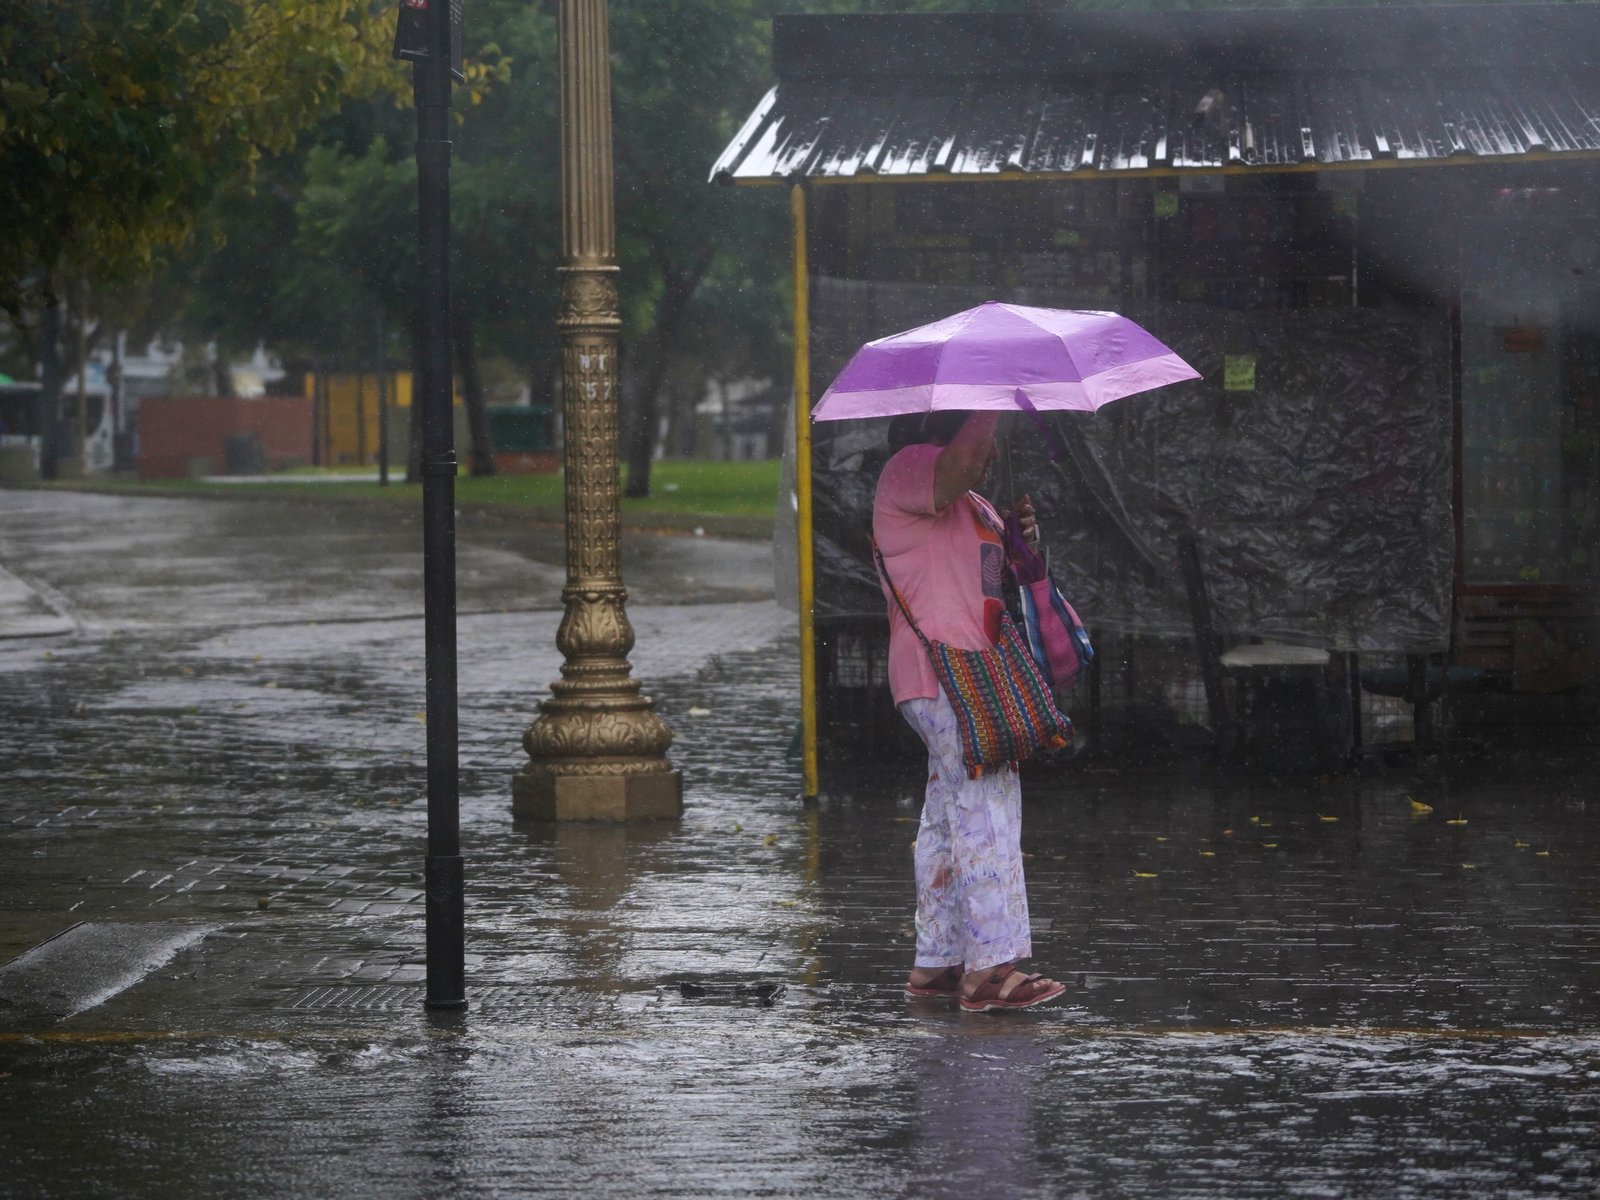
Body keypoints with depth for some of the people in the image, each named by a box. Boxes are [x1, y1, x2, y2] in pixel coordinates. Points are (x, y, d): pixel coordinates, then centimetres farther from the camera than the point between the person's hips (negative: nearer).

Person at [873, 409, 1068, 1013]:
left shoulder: (976, 507, 25)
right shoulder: (909, 471, -7)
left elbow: (994, 586, 27)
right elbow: (963, 460, -29)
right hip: (942, 675, -11)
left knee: (948, 821, 12)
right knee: (986, 811, -14)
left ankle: (935, 962, 16)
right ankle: (990, 967, -16)